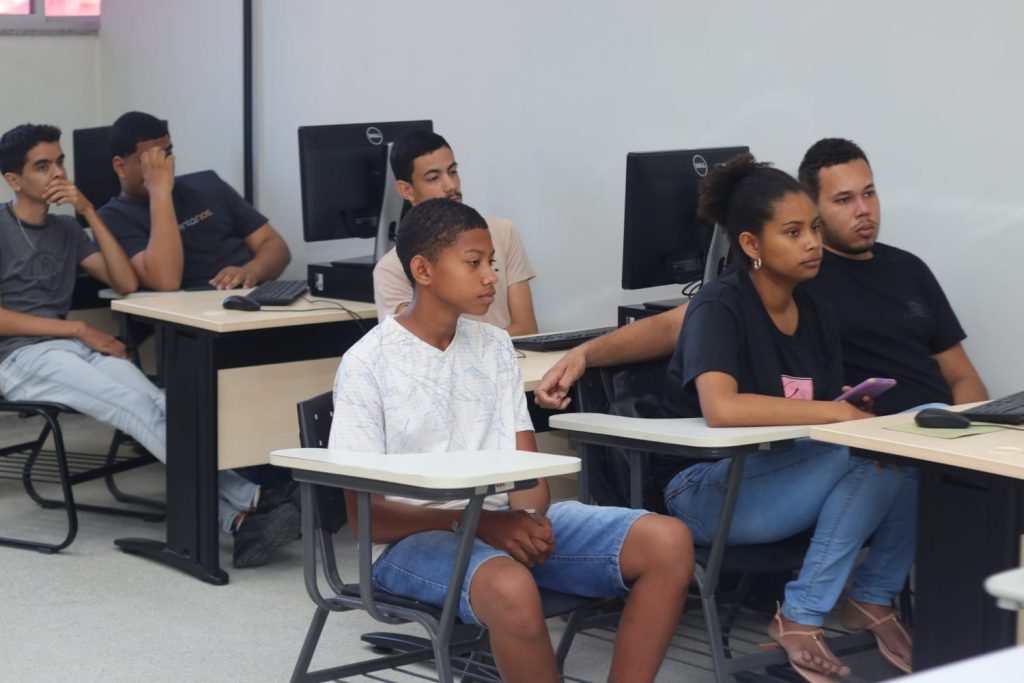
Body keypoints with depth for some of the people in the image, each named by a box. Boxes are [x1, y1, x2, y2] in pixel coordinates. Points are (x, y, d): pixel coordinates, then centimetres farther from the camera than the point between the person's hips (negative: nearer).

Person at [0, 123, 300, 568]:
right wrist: (77, 329, -11)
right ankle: (243, 500, -44)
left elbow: (127, 283, 10)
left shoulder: (66, 231, 21)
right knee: (137, 406, -31)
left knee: (156, 406, -27)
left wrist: (89, 211, 5)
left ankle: (237, 517, -47)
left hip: (74, 346, 5)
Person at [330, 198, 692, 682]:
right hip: (418, 536, -6)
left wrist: (531, 520, -13)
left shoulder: (495, 346, 14)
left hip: (506, 521, 6)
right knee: (511, 588, -40)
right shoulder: (368, 364, -4)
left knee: (668, 542, -17)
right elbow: (366, 515, -7)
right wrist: (474, 521, -20)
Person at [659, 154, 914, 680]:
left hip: (782, 477, 7)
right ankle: (801, 617, -17)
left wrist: (856, 407, -16)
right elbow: (722, 409, -34)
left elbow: (829, 415, 8)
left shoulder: (816, 315, 6)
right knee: (863, 453, -26)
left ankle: (873, 597, 0)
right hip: (710, 491, -7)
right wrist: (837, 413, -31)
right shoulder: (719, 309, -17)